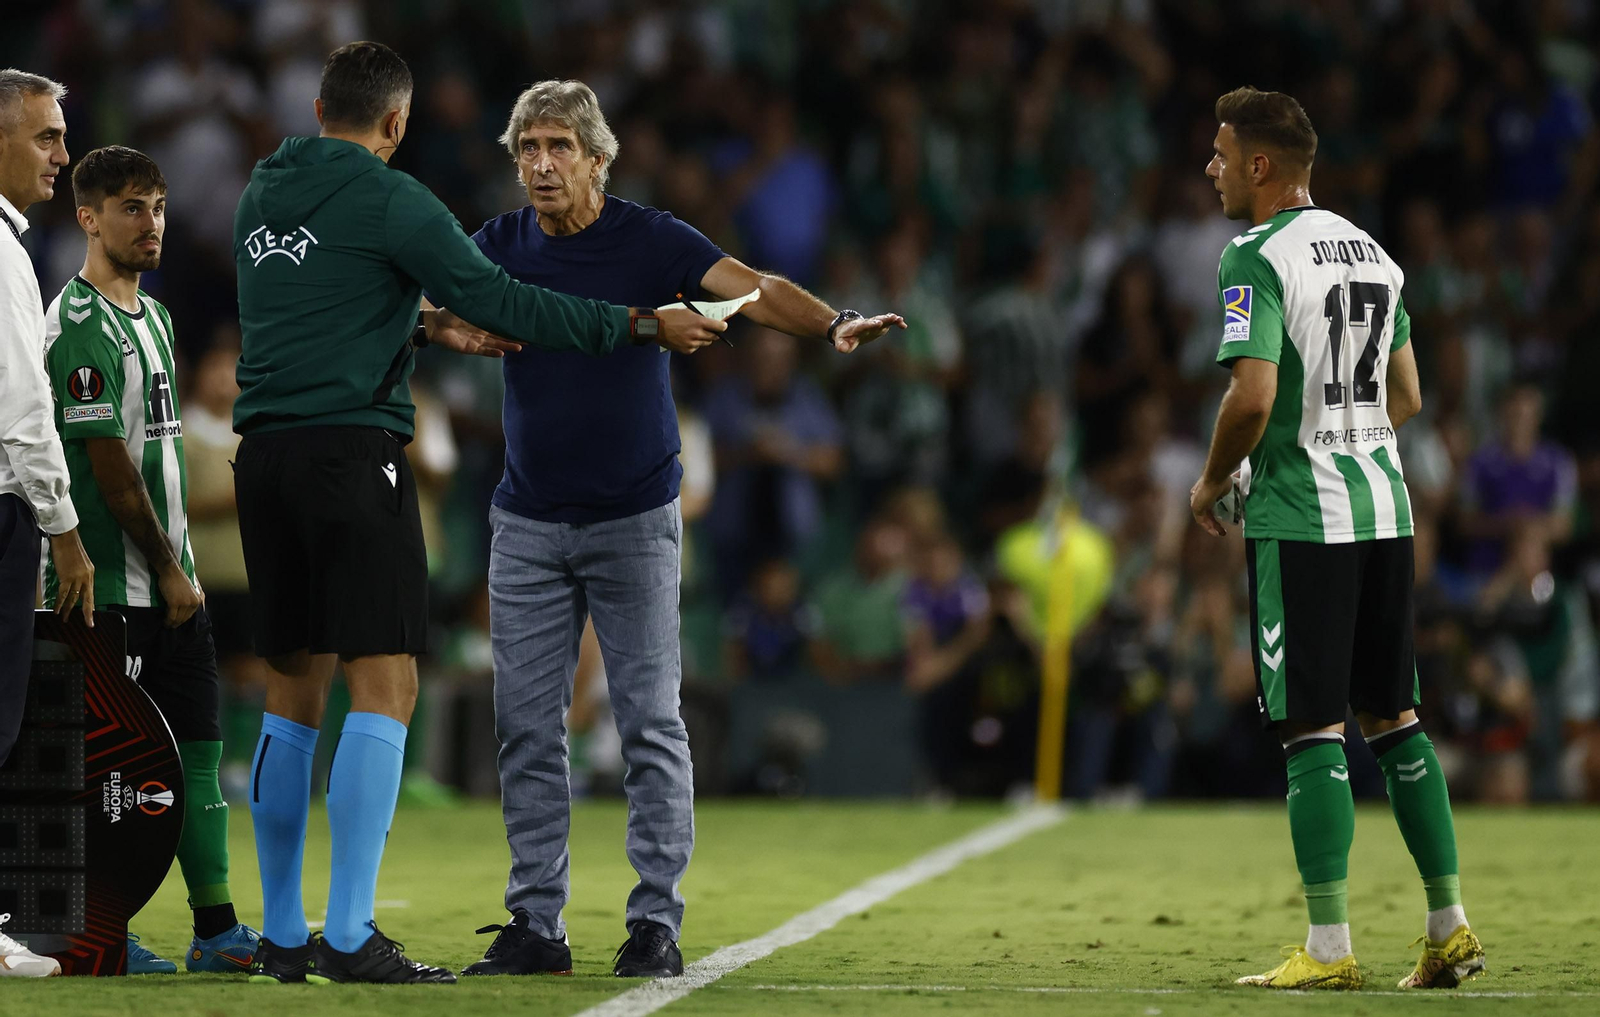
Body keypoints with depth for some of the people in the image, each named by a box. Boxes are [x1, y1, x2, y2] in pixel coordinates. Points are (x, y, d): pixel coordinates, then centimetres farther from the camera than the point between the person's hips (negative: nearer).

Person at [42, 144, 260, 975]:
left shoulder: (152, 315, 17)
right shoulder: (78, 326, -12)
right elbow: (108, 464, -16)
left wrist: (182, 563, 15)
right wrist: (166, 569, -13)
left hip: (169, 581, 9)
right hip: (113, 586, -9)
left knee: (197, 751, 8)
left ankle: (217, 930, 11)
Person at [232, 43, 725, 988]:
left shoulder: (262, 195, 16)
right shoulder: (388, 202, -6)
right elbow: (504, 302, -8)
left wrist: (426, 331, 31)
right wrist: (645, 325, -2)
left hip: (268, 456, 7)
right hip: (354, 449, -7)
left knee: (295, 694, 13)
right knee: (385, 687, -8)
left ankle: (282, 936, 14)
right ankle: (349, 936, -16)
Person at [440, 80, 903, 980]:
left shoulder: (650, 239, -9)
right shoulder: (500, 246, 3)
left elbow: (753, 289, -21)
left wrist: (832, 324, -40)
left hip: (635, 520, -3)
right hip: (529, 524, 3)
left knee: (651, 726, -4)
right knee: (528, 727, 2)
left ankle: (657, 922, 0)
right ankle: (537, 923, 7)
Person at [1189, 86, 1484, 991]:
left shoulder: (1258, 256, -12)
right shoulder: (1373, 253, 13)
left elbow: (1253, 397, -21)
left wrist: (1213, 482, -5)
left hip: (1299, 518, -7)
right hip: (1385, 508, 7)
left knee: (1313, 729, -5)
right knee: (1394, 718, 13)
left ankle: (1330, 949, -6)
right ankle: (1452, 927, 12)